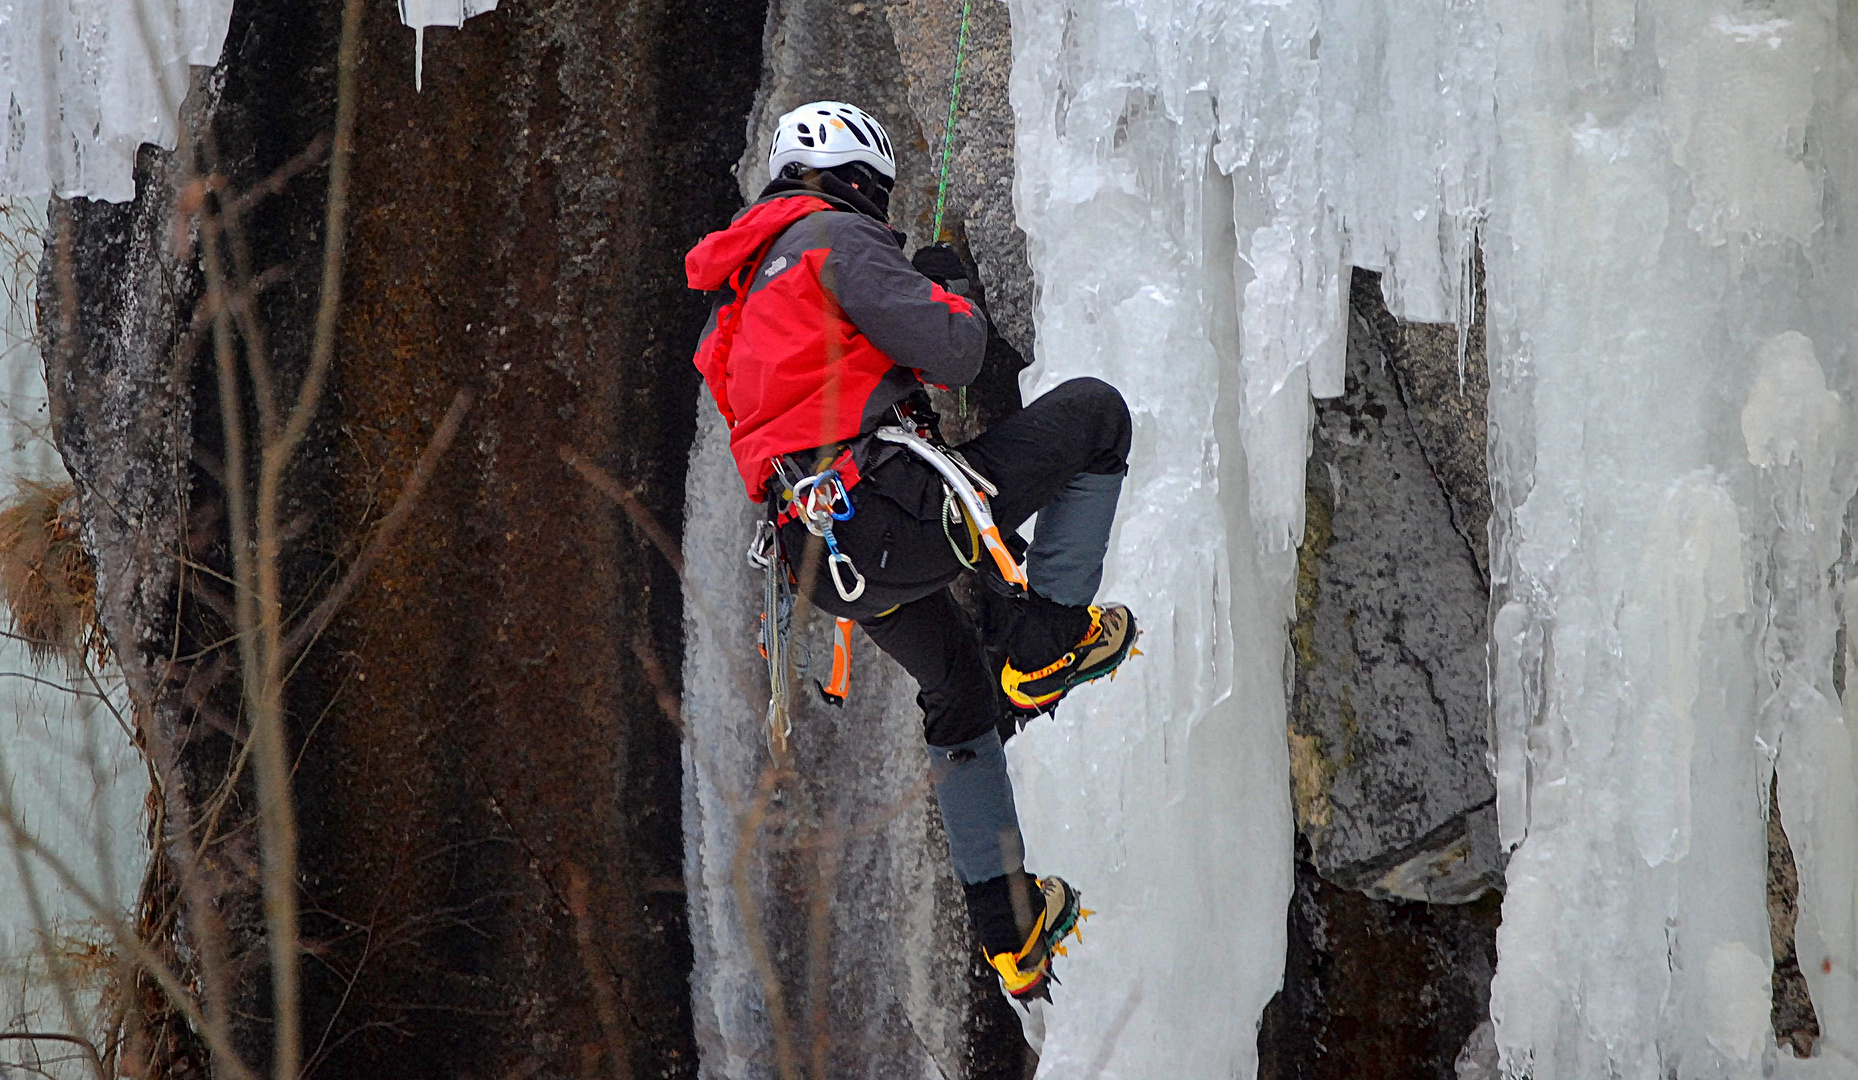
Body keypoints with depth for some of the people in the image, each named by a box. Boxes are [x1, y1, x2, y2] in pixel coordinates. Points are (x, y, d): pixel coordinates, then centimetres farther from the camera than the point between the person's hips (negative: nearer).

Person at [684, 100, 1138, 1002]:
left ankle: (1009, 931, 32)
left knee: (961, 698, 30)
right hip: (898, 512, -9)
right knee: (1093, 412, 5)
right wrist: (953, 293, 11)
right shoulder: (836, 238, -4)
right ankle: (1044, 646, 3)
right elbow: (951, 356, -12)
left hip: (825, 560, 9)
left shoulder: (739, 295, 25)